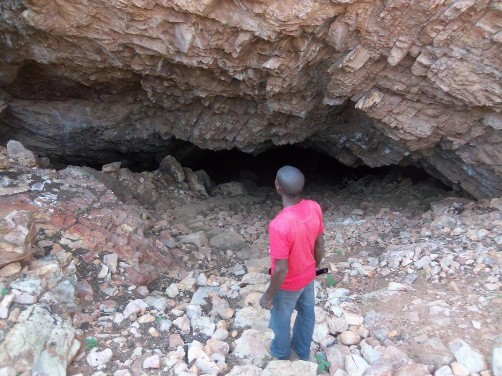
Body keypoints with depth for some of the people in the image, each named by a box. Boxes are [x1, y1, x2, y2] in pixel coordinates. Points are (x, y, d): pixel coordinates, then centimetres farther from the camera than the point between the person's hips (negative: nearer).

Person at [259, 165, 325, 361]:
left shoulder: (279, 225, -40)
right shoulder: (314, 208, -20)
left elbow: (281, 270, -29)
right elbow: (320, 246, -5)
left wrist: (268, 296, -12)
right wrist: (314, 266, 15)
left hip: (288, 284, -5)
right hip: (308, 276, 6)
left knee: (281, 320, 24)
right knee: (307, 313, 29)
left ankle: (281, 354, 53)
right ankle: (303, 350, 56)